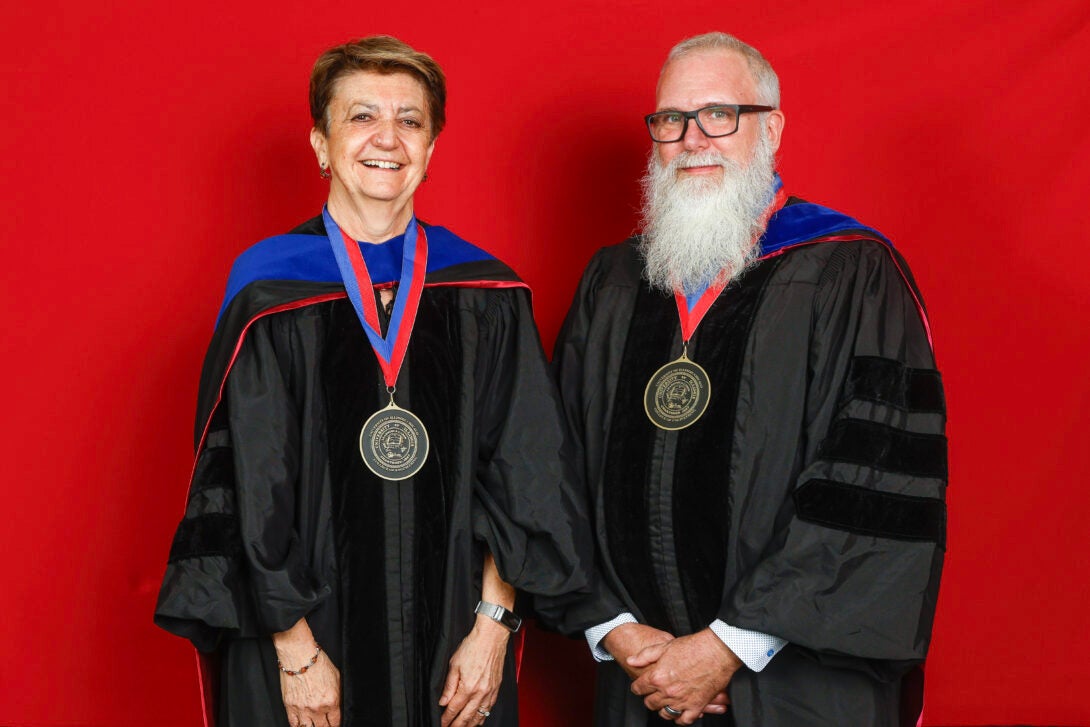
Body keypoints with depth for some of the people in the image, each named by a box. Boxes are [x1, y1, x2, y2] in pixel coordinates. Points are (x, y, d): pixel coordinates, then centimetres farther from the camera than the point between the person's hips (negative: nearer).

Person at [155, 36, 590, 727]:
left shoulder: (485, 297, -1)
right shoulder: (269, 296, -7)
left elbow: (519, 476, 1)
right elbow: (247, 489, -7)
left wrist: (493, 625, -5)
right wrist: (296, 649, -9)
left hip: (453, 639, 2)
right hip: (310, 634, -2)